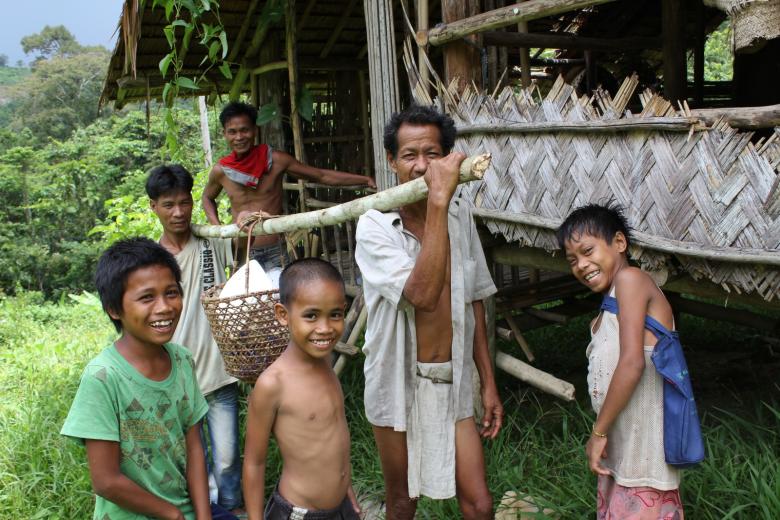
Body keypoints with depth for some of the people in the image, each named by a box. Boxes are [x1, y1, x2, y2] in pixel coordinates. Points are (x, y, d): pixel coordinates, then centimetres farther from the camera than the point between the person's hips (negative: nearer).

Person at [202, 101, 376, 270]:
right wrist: (217, 228, 4)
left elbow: (322, 176, -1)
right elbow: (208, 198, 21)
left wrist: (364, 179, -5)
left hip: (274, 253, -1)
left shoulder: (275, 160, -6)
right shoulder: (221, 171, 0)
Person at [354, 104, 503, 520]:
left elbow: (473, 302, 6)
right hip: (400, 382, -3)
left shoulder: (460, 216, -2)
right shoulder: (375, 225, -16)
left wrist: (489, 383, 7)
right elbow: (422, 295, -32)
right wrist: (438, 201, -34)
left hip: (453, 381, 3)